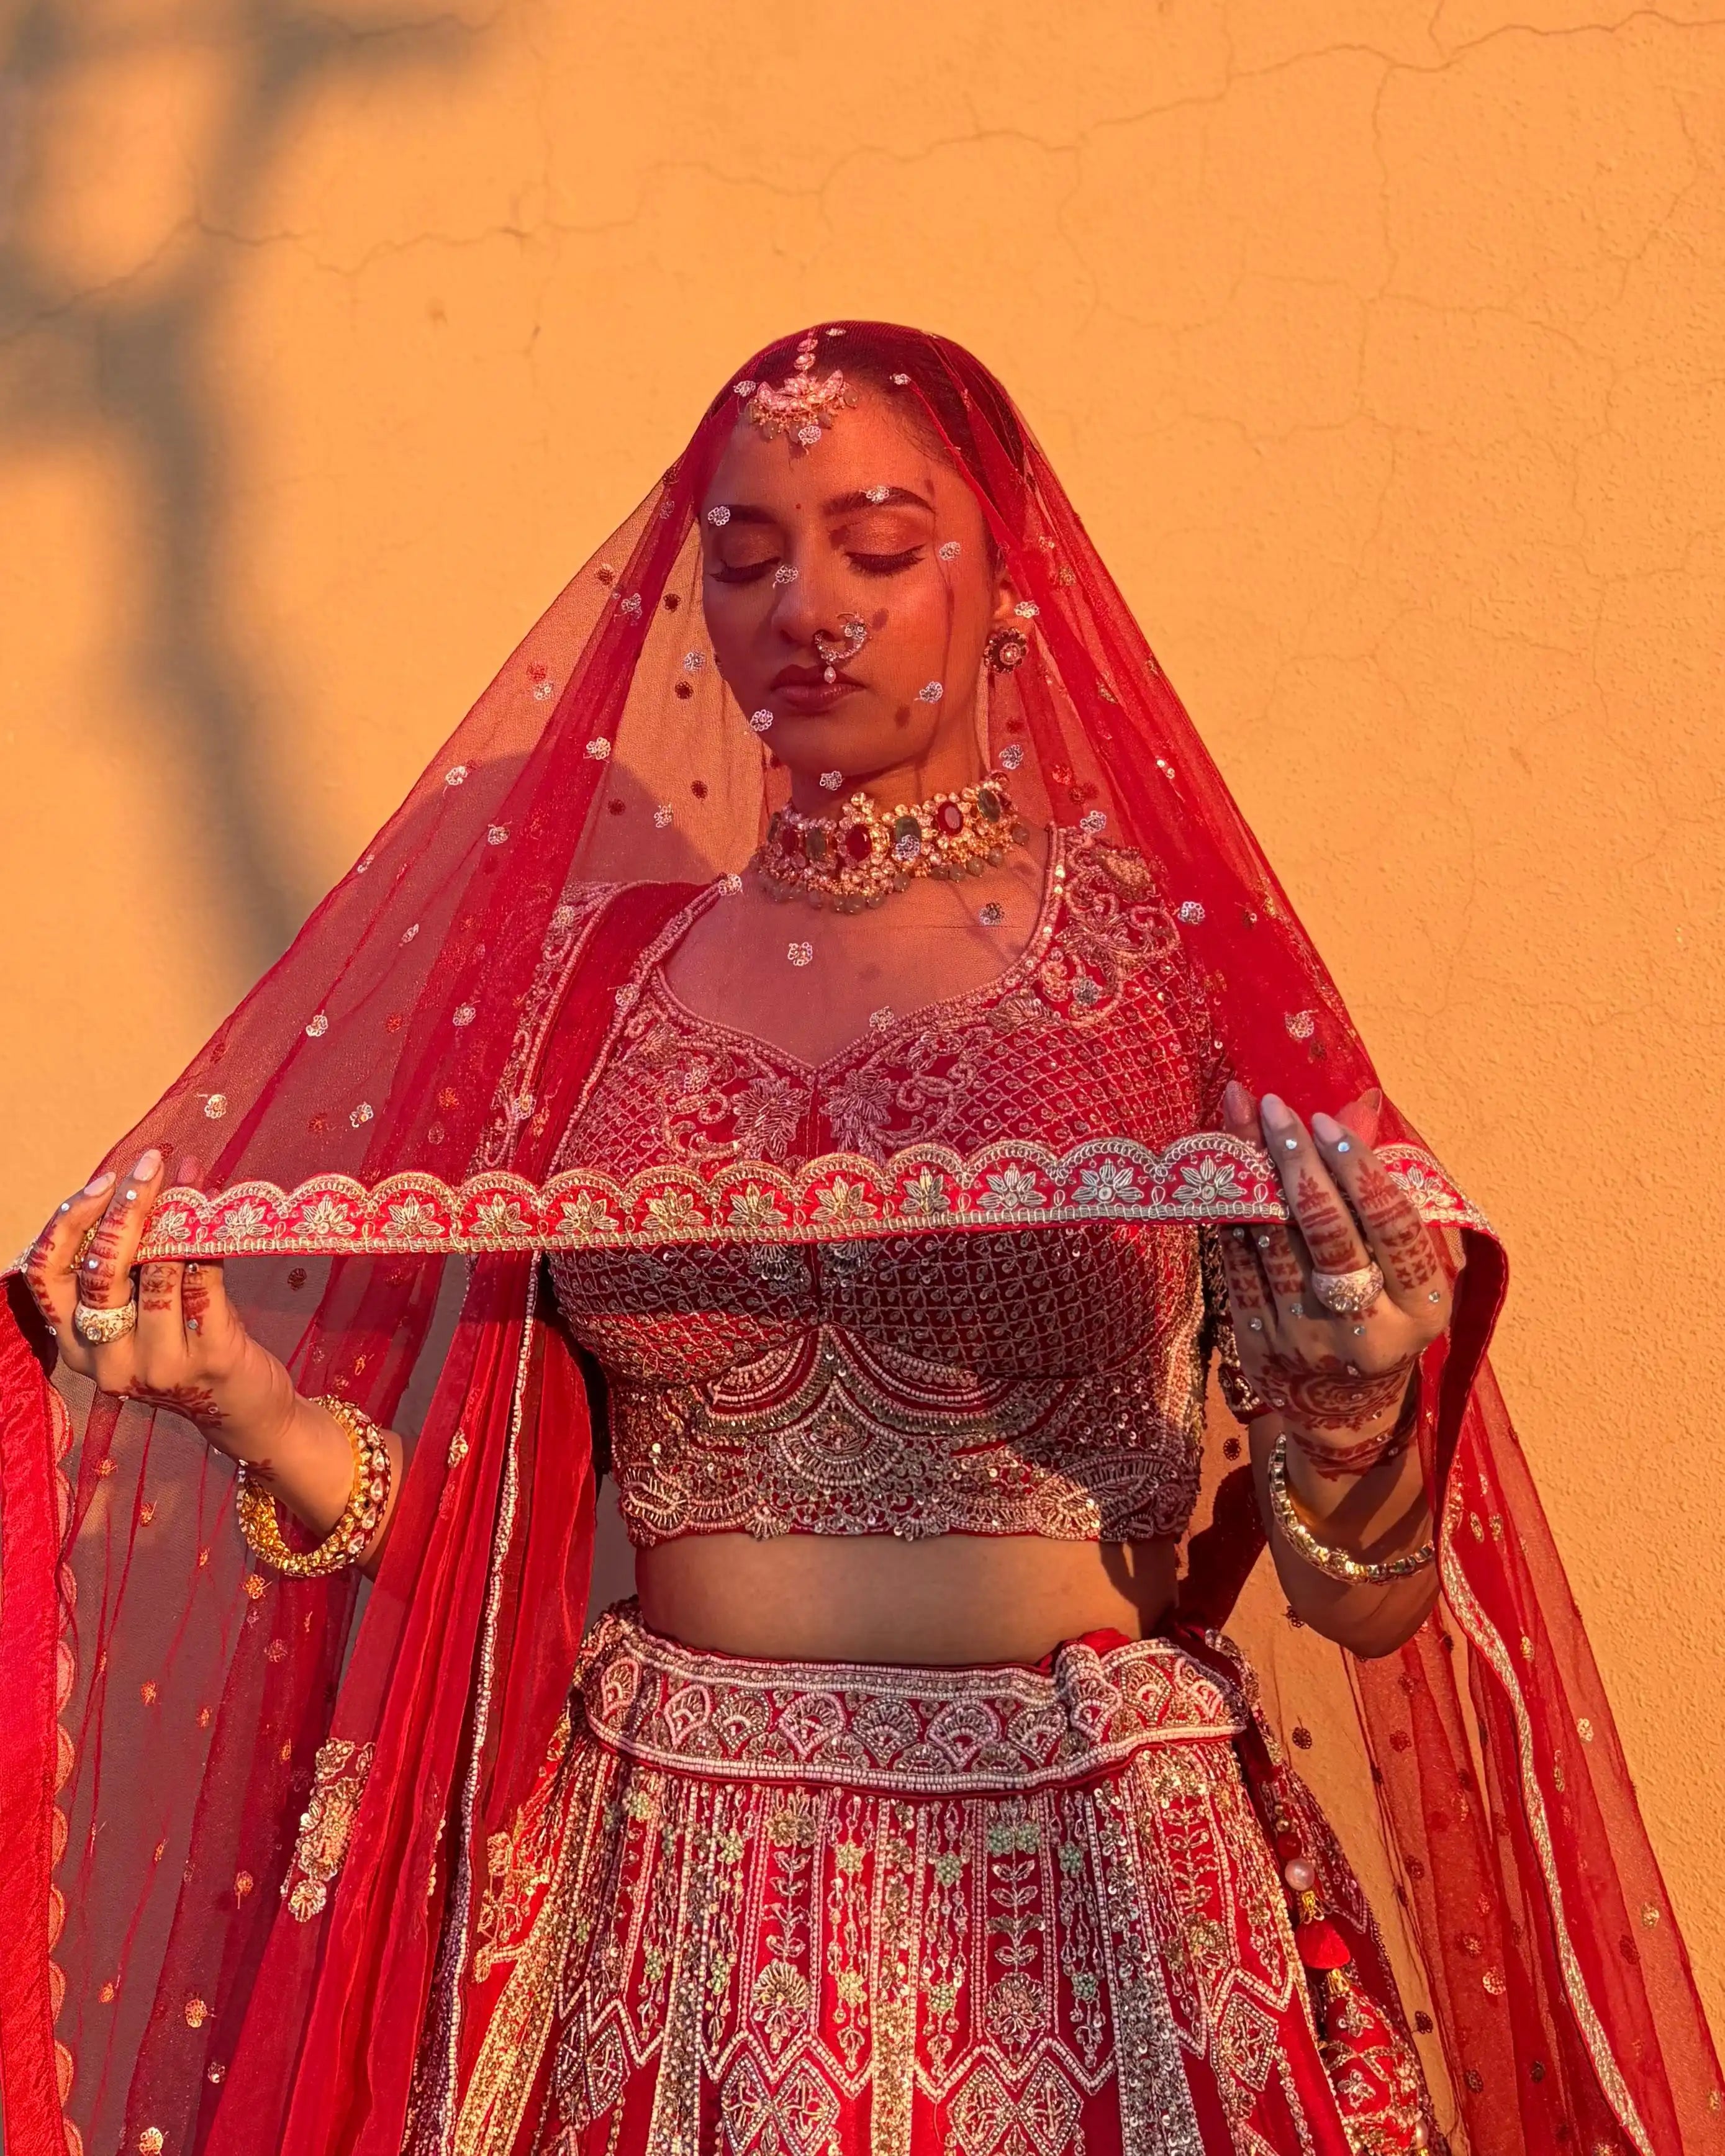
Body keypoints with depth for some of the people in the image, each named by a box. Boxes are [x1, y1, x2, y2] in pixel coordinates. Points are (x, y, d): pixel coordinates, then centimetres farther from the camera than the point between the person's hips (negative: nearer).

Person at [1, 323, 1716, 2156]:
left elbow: (1361, 1604, -6)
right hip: (676, 1903, 2)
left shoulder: (1173, 955, -6)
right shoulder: (599, 959, 1)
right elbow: (481, 1505, 1)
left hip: (1100, 1896, -1)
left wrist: (1349, 1416, -27)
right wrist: (245, 1401, -15)